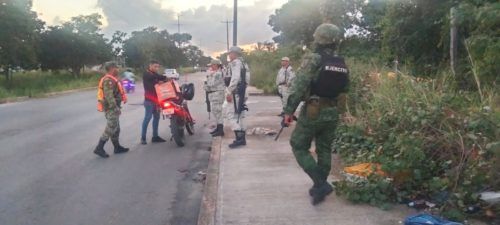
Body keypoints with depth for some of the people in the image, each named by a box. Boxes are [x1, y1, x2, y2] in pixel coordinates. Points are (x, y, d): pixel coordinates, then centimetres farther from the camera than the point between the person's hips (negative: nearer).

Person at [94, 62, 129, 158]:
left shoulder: (111, 79, 15)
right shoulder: (108, 80, -18)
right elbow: (109, 96, -26)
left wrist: (116, 107, 24)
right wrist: (116, 108, -27)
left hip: (112, 108, 11)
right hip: (111, 109, -11)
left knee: (116, 129, 15)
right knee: (110, 129, -8)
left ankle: (117, 147, 23)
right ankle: (99, 148, -4)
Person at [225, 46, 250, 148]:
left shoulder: (235, 62, -9)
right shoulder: (243, 63, 21)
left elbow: (235, 78, -21)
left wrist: (229, 92, -23)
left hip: (235, 93, -10)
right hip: (242, 93, 10)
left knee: (231, 114, -11)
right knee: (240, 115, 11)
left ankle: (239, 137, -17)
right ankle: (242, 138, 14)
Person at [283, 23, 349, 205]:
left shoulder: (313, 59, -15)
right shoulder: (342, 64, 6)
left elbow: (298, 87, -21)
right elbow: (344, 91, 13)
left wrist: (289, 111, -17)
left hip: (312, 112, -6)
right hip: (332, 114, 6)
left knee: (299, 147, 6)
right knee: (324, 150, 15)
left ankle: (320, 184, -4)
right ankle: (319, 187, 23)